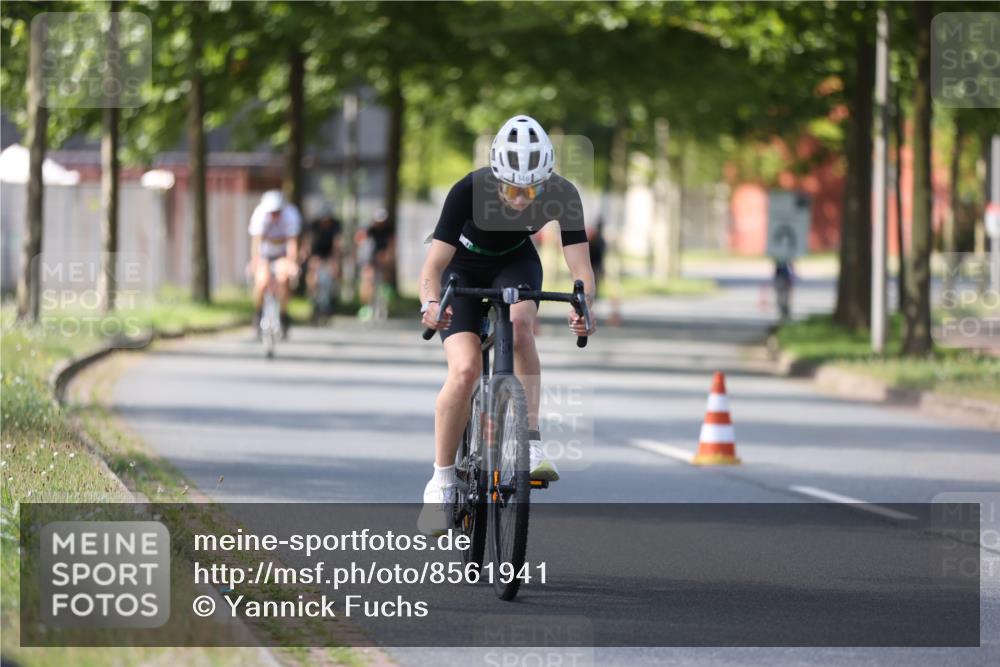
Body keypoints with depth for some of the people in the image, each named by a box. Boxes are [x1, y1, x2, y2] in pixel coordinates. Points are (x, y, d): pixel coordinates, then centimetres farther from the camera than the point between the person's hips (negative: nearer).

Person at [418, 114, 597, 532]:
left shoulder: (562, 196, -28)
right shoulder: (469, 191, -34)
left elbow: (580, 267, -28)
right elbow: (434, 264, -34)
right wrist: (431, 303, -55)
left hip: (516, 264, 2)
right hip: (464, 268, -1)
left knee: (519, 323, -33)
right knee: (465, 370, -20)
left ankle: (530, 442, -27)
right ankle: (442, 481, -5)